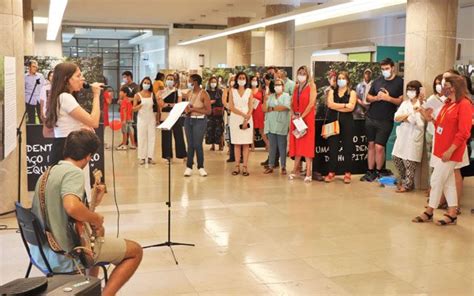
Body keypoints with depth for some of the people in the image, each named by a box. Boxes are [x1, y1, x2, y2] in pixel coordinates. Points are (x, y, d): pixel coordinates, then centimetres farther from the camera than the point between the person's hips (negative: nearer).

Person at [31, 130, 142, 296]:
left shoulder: (48, 174, 12)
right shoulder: (73, 172, -17)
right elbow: (72, 207, -36)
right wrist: (97, 219, -18)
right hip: (65, 255, -9)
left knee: (99, 232, 36)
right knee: (136, 251, 3)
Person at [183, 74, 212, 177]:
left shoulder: (204, 94, -10)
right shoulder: (190, 93, 8)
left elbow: (208, 111, -13)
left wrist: (193, 109, -17)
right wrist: (187, 109, -3)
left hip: (200, 121, -5)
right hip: (188, 120, 5)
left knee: (197, 144, -4)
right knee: (190, 144, 7)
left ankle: (201, 167, 11)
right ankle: (189, 167, 12)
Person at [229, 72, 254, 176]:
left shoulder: (249, 91, 7)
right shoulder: (232, 91, 6)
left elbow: (251, 107, 2)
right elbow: (231, 107, -3)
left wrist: (246, 119, -12)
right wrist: (243, 114, -14)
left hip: (247, 119, 0)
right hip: (235, 118, 0)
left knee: (246, 143, -2)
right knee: (236, 143, 0)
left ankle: (245, 166, -2)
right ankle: (237, 166, 3)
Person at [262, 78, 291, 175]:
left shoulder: (286, 96, 3)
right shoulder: (270, 96, 14)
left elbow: (286, 107, -15)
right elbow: (264, 109, 6)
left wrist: (272, 108, -6)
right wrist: (265, 100, -12)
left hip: (281, 125, -3)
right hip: (271, 124, 4)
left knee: (282, 146, 0)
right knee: (272, 146, 7)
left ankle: (283, 167, 5)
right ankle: (270, 166, 10)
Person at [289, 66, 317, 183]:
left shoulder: (311, 86, -4)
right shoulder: (296, 87, 13)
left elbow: (311, 103, -12)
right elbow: (293, 103, 11)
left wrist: (302, 116, -15)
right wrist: (293, 115, -6)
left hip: (307, 118, -5)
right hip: (296, 119, 5)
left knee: (307, 144, -5)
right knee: (297, 143, 8)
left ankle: (308, 173, -3)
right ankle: (296, 169, 14)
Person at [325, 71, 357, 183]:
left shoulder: (352, 93, 5)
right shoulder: (332, 91, 11)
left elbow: (351, 107, -11)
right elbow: (330, 104, -7)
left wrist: (336, 106, -8)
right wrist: (344, 105, -9)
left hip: (347, 122, -1)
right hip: (333, 122, 2)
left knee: (347, 148, 2)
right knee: (333, 148, 2)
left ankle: (347, 173, 8)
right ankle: (331, 173, 7)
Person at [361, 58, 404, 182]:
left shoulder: (400, 82, -4)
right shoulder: (377, 81, 9)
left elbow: (402, 101, -9)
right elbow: (368, 98, 12)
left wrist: (388, 98, -19)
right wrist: (376, 98, -8)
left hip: (385, 121, -4)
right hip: (371, 118, 5)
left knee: (379, 147, -6)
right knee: (371, 145, 9)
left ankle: (378, 172, 10)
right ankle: (370, 171, 17)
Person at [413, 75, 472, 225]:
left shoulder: (464, 104, -15)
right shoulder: (448, 104, 13)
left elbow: (464, 132, -20)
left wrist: (450, 150, -22)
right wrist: (431, 119, 1)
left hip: (450, 151, -9)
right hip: (440, 149, 9)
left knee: (436, 180, -2)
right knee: (448, 182, 11)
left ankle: (429, 213, 10)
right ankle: (452, 215, 18)